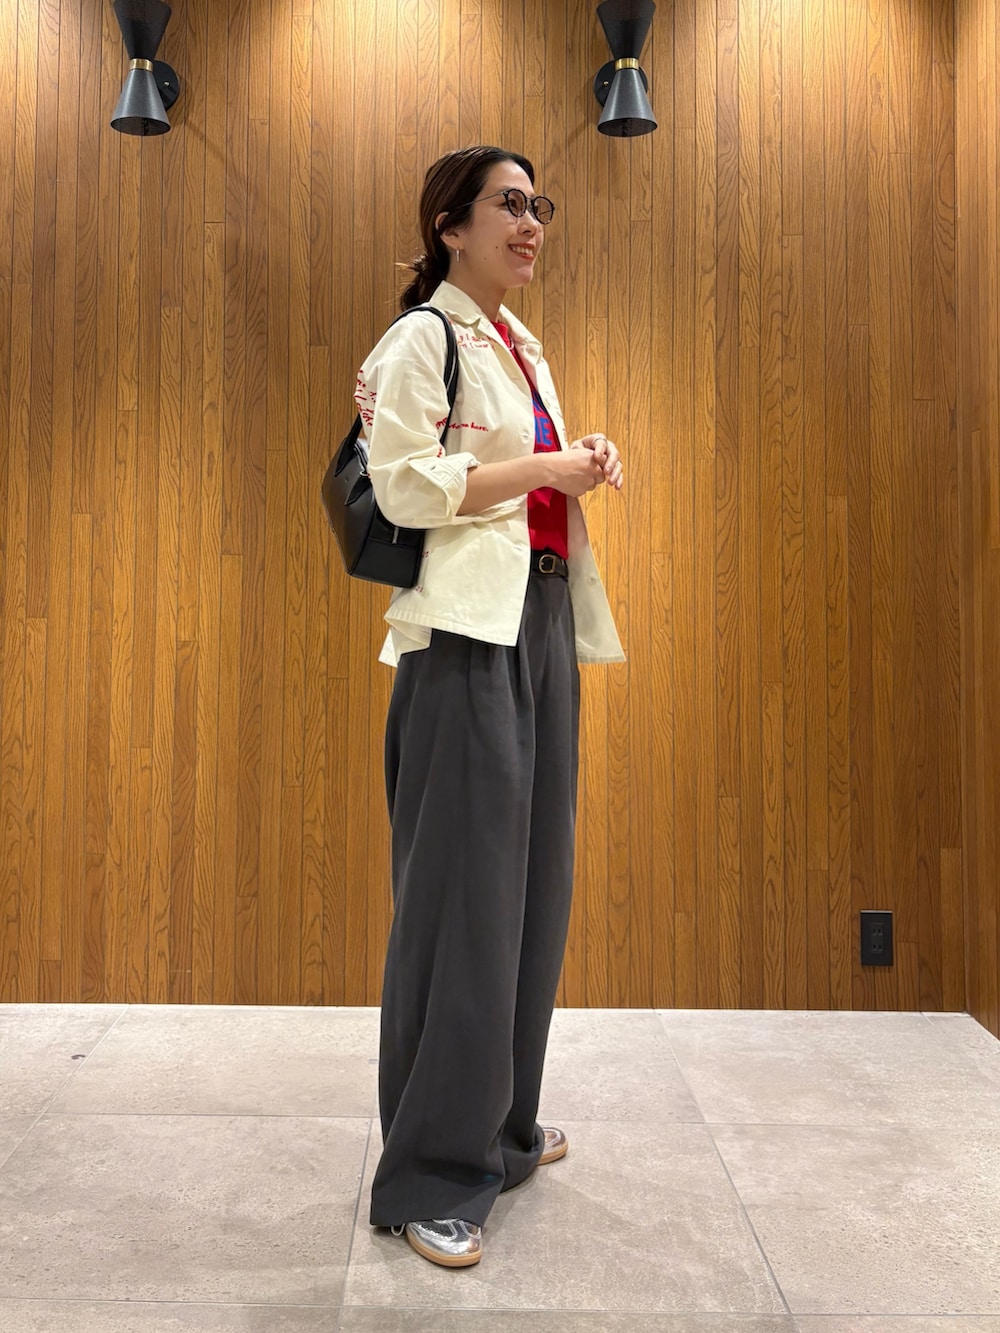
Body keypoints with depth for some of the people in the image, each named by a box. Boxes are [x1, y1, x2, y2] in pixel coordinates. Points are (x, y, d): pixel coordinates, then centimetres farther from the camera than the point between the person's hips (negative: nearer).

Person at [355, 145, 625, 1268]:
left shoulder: (522, 347, 21)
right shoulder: (426, 337, -3)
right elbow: (405, 484, -14)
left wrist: (582, 466, 8)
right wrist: (545, 466, -11)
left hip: (542, 617, 9)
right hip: (467, 627, -9)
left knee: (530, 876, 11)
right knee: (462, 887, -8)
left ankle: (498, 1126, 27)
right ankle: (429, 1176, 5)